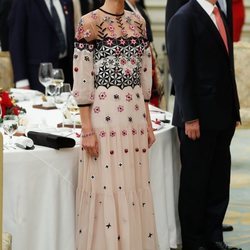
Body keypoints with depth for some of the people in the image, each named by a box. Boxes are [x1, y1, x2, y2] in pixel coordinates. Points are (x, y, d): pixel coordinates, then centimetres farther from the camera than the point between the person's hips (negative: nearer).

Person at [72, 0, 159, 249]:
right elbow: (82, 81, -10)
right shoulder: (90, 23, -8)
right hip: (104, 115, -6)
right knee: (106, 187, -1)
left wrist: (147, 121, 13)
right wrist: (87, 129, -13)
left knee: (136, 187, 10)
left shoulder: (137, 21, 11)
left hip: (135, 114, 6)